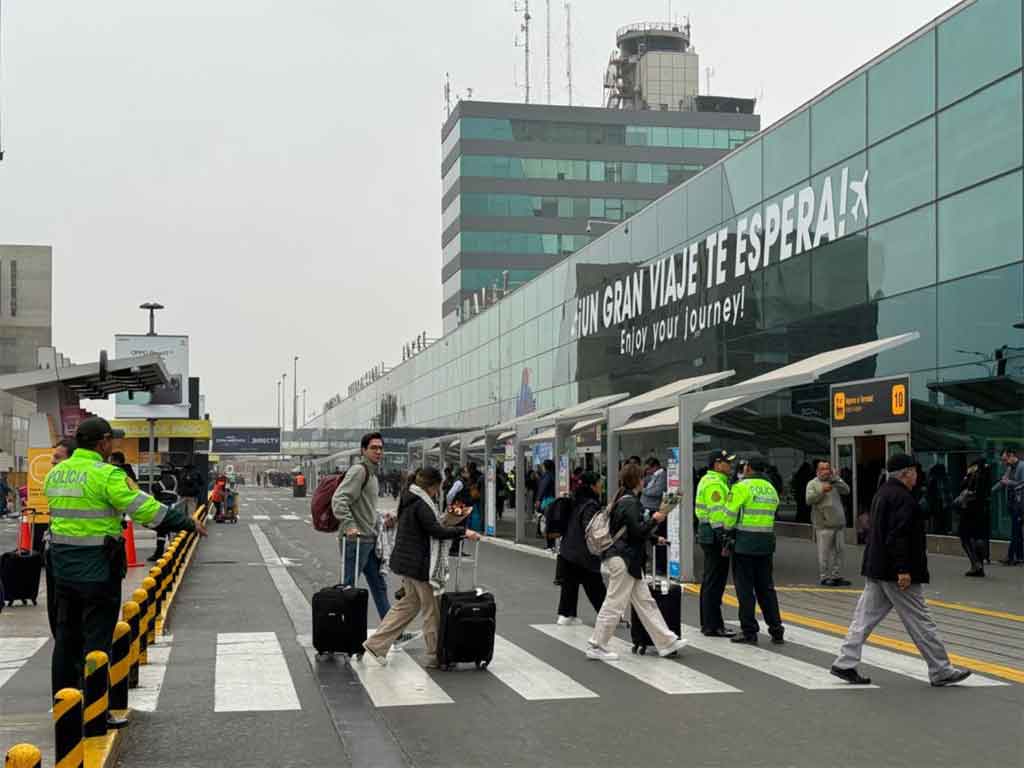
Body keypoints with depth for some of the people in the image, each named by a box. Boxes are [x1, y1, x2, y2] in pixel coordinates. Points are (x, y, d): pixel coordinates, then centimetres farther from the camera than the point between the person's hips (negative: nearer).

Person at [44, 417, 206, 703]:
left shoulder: (55, 473, 8)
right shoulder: (107, 475, -16)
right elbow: (146, 508, -18)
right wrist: (189, 523, -10)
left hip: (63, 569, 8)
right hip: (97, 569, -7)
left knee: (67, 635, 18)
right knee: (97, 638, 0)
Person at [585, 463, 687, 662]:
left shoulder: (624, 500, 15)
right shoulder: (630, 503, -16)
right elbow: (637, 531, -21)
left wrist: (655, 539, 23)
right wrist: (654, 520, -8)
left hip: (627, 559, 10)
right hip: (623, 560, -10)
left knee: (645, 602, 11)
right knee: (614, 604, -4)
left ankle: (666, 642, 14)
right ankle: (596, 647, 2)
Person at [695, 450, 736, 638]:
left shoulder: (709, 480, 18)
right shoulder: (715, 483, -15)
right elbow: (718, 514, -21)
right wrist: (724, 541, -22)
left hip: (707, 534, 11)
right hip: (715, 535, -11)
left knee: (709, 580, 16)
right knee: (715, 582, -7)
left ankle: (707, 623, 23)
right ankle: (713, 626, -5)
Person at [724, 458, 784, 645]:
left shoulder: (741, 487, -10)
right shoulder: (771, 489, 12)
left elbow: (730, 515, -11)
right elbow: (770, 515, 11)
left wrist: (728, 532, 4)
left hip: (744, 544, -6)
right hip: (766, 544, 6)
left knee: (745, 588, 1)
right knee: (766, 587, 13)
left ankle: (749, 631, 2)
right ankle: (776, 630, 13)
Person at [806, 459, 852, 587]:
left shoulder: (834, 482, 14)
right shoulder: (813, 484, 3)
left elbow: (846, 490, -2)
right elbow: (809, 500, -10)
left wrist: (835, 478, -11)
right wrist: (821, 491, -21)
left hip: (839, 524, 5)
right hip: (824, 525, -5)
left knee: (839, 551, 7)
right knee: (824, 552, -6)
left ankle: (837, 576, 14)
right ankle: (824, 577, 0)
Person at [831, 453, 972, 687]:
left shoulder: (882, 493, 15)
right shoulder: (902, 498, -17)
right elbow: (898, 536, -24)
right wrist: (903, 569, -24)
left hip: (875, 569, 10)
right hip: (896, 572, -10)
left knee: (866, 616, 9)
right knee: (919, 621, -1)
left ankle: (845, 664, 7)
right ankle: (941, 671, 8)